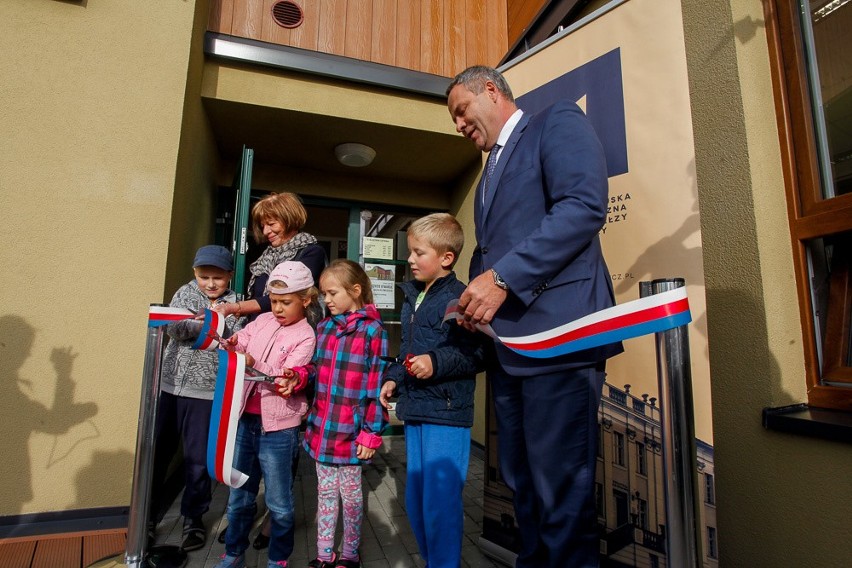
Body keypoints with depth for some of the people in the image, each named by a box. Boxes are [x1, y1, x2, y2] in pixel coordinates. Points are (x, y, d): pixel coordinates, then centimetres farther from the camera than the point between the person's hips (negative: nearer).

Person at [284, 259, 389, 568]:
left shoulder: (372, 331, -13)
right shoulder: (323, 327, 6)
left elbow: (377, 387, -13)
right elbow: (316, 369, 12)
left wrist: (372, 432, -13)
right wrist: (298, 375, -10)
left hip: (351, 432, -5)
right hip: (322, 428, 6)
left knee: (351, 495, 14)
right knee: (325, 493, 19)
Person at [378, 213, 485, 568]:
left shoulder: (459, 298, -14)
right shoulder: (412, 299, 13)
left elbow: (478, 353, -19)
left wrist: (437, 362, -24)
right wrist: (393, 379, 10)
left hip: (447, 413, -9)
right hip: (414, 409, 9)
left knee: (440, 502, -3)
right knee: (415, 499, 20)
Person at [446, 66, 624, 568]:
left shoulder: (557, 122, 3)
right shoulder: (491, 170, 27)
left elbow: (585, 205, -15)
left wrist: (503, 277, -19)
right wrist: (476, 299, 8)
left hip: (555, 333, -8)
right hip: (506, 344, 9)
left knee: (560, 492, -1)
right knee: (523, 483, 16)